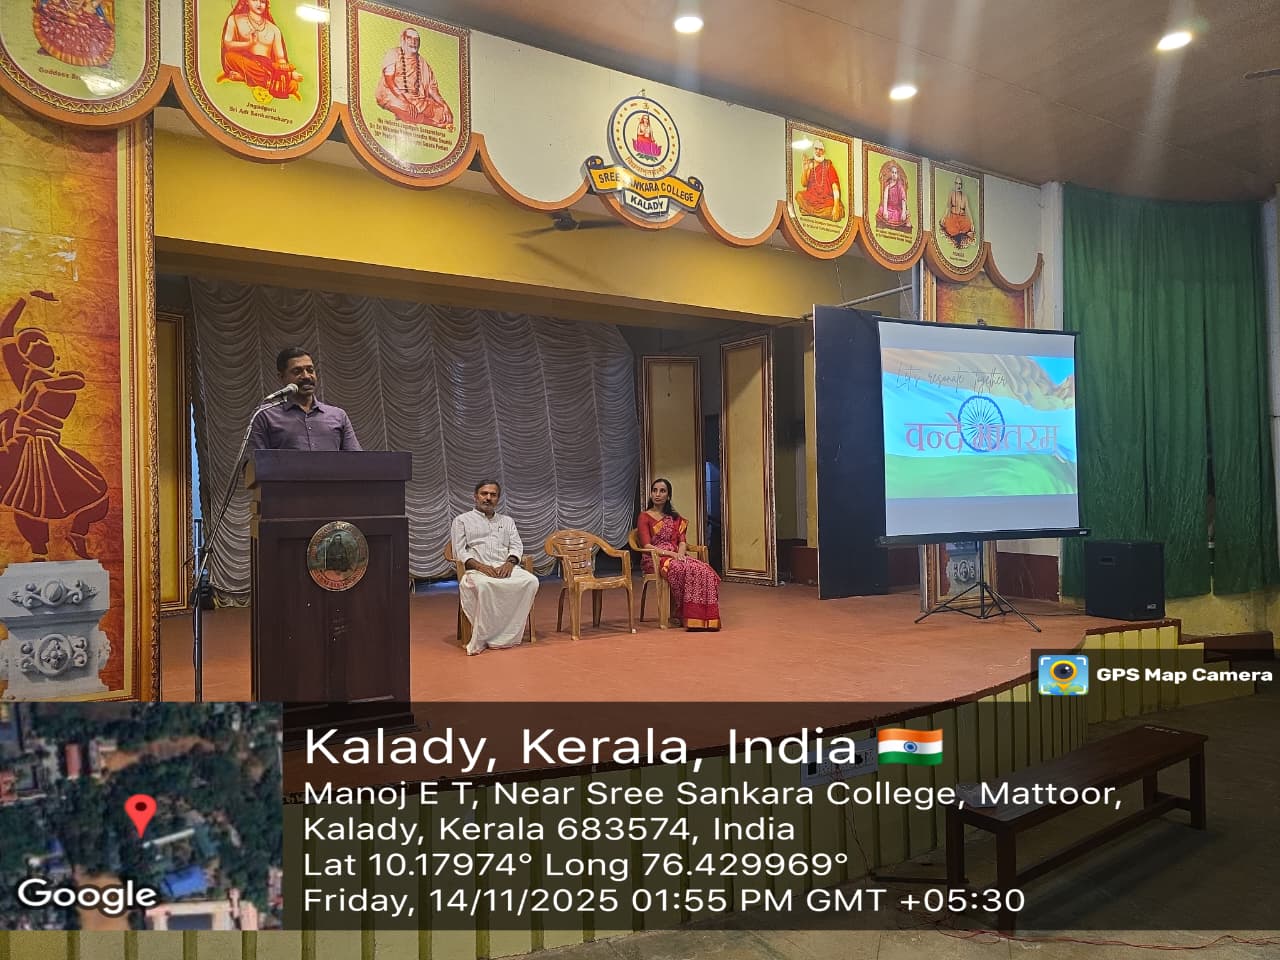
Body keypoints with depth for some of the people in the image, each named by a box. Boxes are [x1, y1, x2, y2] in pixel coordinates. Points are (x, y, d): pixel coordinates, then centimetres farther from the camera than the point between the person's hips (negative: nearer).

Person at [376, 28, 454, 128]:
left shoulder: (422, 62, 18)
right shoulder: (393, 54, 4)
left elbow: (432, 88, 13)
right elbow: (389, 81, -8)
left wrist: (443, 104, -7)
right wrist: (405, 102, -23)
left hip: (417, 99, 4)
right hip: (393, 96, -4)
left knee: (442, 111, -18)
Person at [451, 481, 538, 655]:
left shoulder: (507, 521, 27)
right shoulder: (462, 520, 17)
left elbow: (516, 546, 15)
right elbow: (459, 551, 5)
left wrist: (509, 563, -9)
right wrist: (481, 566, -13)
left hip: (506, 568, 3)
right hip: (477, 569, -3)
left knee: (531, 581, -30)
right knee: (484, 585, -41)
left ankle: (504, 637, -27)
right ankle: (480, 640, -31)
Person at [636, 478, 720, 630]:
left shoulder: (675, 518, 22)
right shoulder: (644, 517, 5)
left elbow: (682, 541, 11)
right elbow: (647, 546, -6)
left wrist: (680, 553, -14)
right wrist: (670, 553, -20)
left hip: (676, 557, 5)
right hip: (655, 559, -5)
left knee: (705, 571, -27)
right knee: (684, 570, -37)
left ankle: (703, 616, -27)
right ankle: (686, 616, -29)